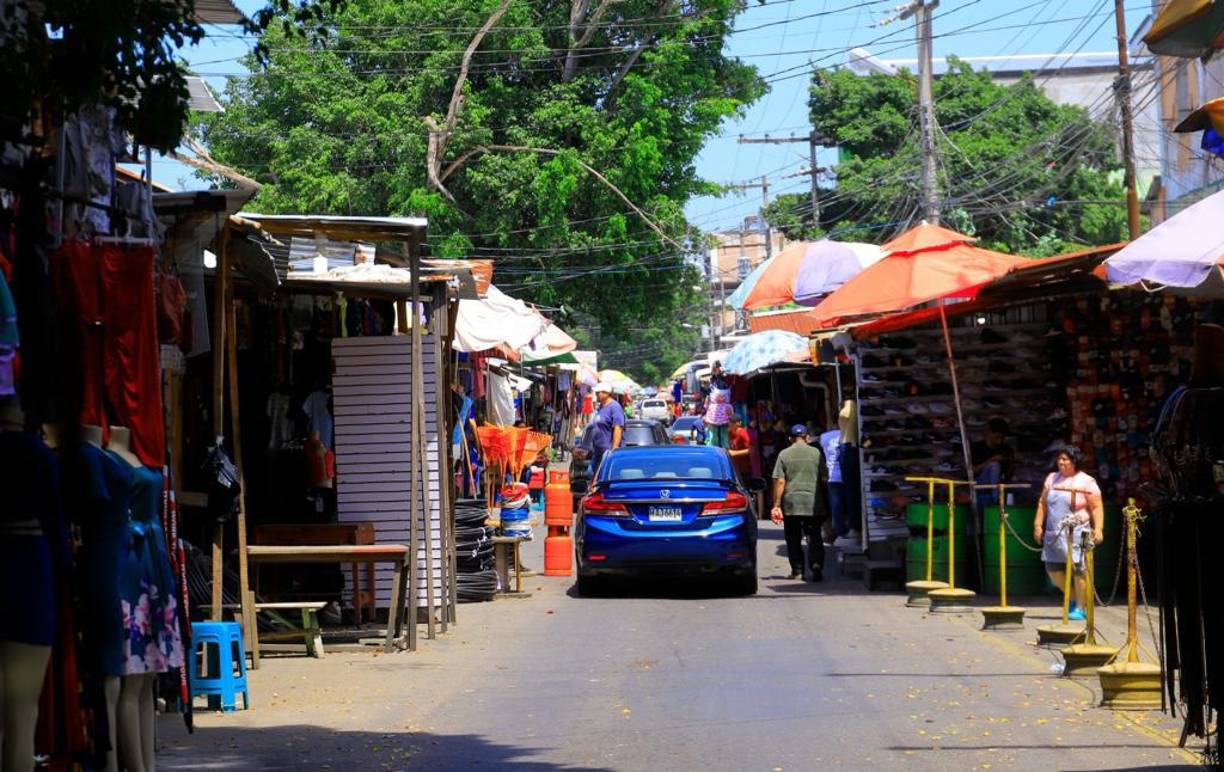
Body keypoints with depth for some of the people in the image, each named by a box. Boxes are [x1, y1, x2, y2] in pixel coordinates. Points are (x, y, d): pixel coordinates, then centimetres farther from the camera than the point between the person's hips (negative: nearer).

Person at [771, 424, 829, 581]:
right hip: (813, 503, 0)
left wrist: (776, 505, -1)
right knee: (814, 538, 1)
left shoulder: (784, 455, 1)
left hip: (791, 504, 0)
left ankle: (797, 570, 9)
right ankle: (816, 565, -18)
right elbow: (824, 478, 7)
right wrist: (825, 502, 17)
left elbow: (779, 481, -3)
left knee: (793, 539, 10)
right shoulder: (816, 453, 4)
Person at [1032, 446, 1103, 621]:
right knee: (1053, 569, 5)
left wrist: (1098, 529, -17)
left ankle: (1080, 608, 1)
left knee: (1078, 569, -8)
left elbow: (1097, 507, -7)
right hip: (1053, 533, 6)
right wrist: (1038, 524, 11)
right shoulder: (1052, 479, 14)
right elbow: (1043, 503, 18)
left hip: (1077, 533, -6)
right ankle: (1074, 599, 26)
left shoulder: (1086, 482, -3)